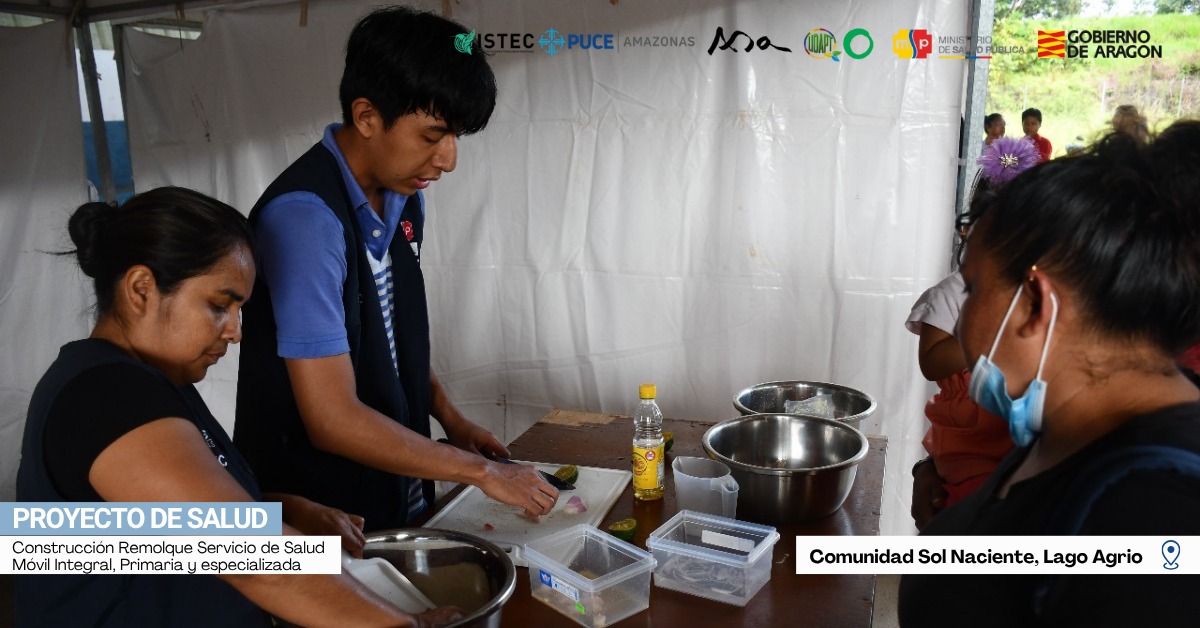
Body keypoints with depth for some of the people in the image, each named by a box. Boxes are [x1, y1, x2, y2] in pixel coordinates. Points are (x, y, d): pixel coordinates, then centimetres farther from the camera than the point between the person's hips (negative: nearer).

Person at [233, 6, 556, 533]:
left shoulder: (404, 197, 0)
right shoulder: (304, 216, -26)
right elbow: (333, 420, -27)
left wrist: (450, 419, 3)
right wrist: (481, 471, -20)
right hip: (319, 518, -7)